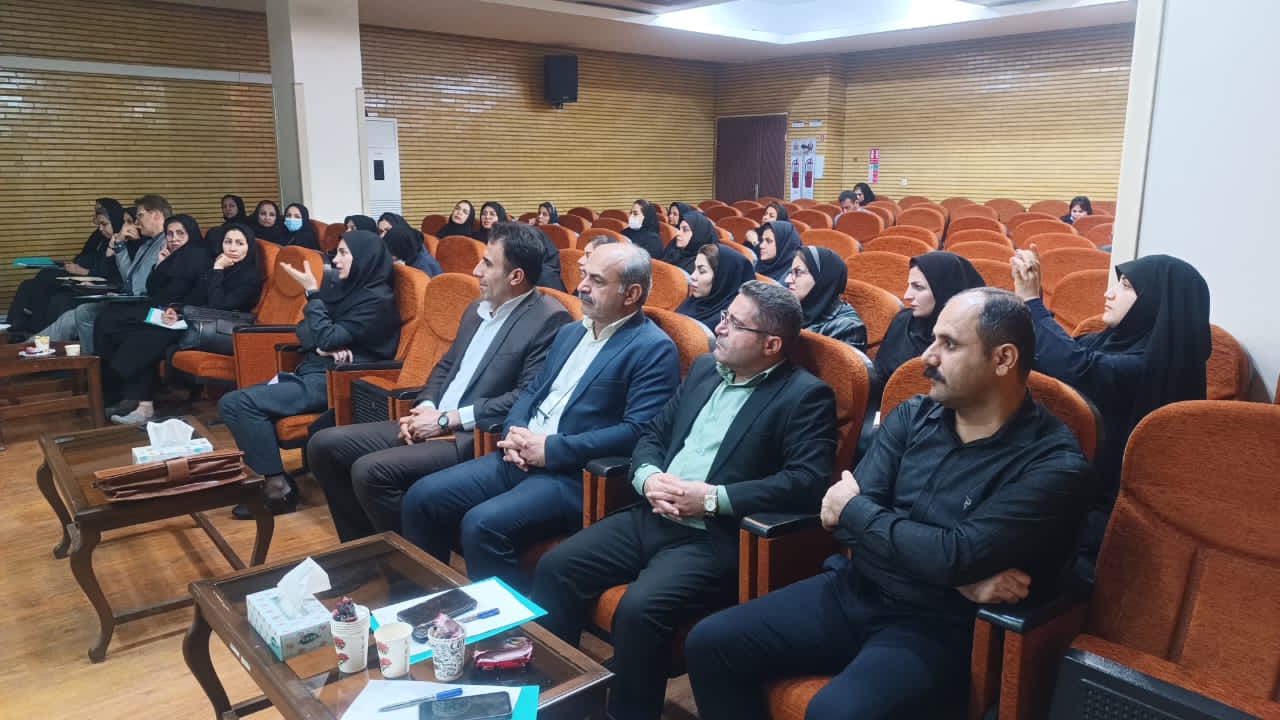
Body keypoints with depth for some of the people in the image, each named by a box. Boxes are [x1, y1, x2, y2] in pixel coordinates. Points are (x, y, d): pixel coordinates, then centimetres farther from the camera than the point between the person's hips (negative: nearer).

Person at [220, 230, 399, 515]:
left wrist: (311, 292, -10)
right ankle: (266, 477, -3)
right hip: (313, 371, 9)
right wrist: (321, 348, -9)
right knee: (230, 403, -4)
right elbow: (305, 331, 13)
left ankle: (279, 487, -13)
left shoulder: (378, 299, -10)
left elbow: (327, 338, -17)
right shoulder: (343, 288, 16)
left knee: (245, 403, -21)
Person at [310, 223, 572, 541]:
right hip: (434, 424, 9)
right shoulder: (477, 309, 16)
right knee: (325, 445, 2)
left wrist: (447, 419, -16)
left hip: (477, 439, -9)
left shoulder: (549, 319, -12)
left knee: (370, 471, -26)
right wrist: (425, 408, 0)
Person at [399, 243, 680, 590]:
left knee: (483, 525, -28)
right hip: (519, 458, 8)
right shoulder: (570, 332, 18)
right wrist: (514, 433, -1)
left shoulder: (654, 349, -8)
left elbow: (637, 431, -18)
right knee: (422, 497, -3)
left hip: (575, 475, -8)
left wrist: (552, 448, -18)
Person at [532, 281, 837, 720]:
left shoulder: (805, 396, -6)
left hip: (717, 537, -7)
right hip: (652, 517, 7)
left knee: (639, 608, -29)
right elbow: (653, 434, 18)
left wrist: (712, 498, -21)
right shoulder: (705, 370, 15)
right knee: (555, 568, -7)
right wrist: (648, 477, -6)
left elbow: (809, 482, -18)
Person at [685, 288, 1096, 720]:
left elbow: (954, 556, -23)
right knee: (710, 643, -3)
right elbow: (846, 518, -6)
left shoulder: (1054, 465, -13)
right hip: (854, 591, 6)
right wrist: (960, 576, -17)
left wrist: (853, 510, -8)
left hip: (936, 627, -5)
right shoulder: (913, 417, 3)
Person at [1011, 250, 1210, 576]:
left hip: (1103, 512, -8)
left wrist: (1031, 301, -27)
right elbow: (1048, 357, 15)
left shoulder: (1151, 366, -21)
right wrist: (1027, 297, -2)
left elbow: (1077, 367, -37)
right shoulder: (1118, 341, 6)